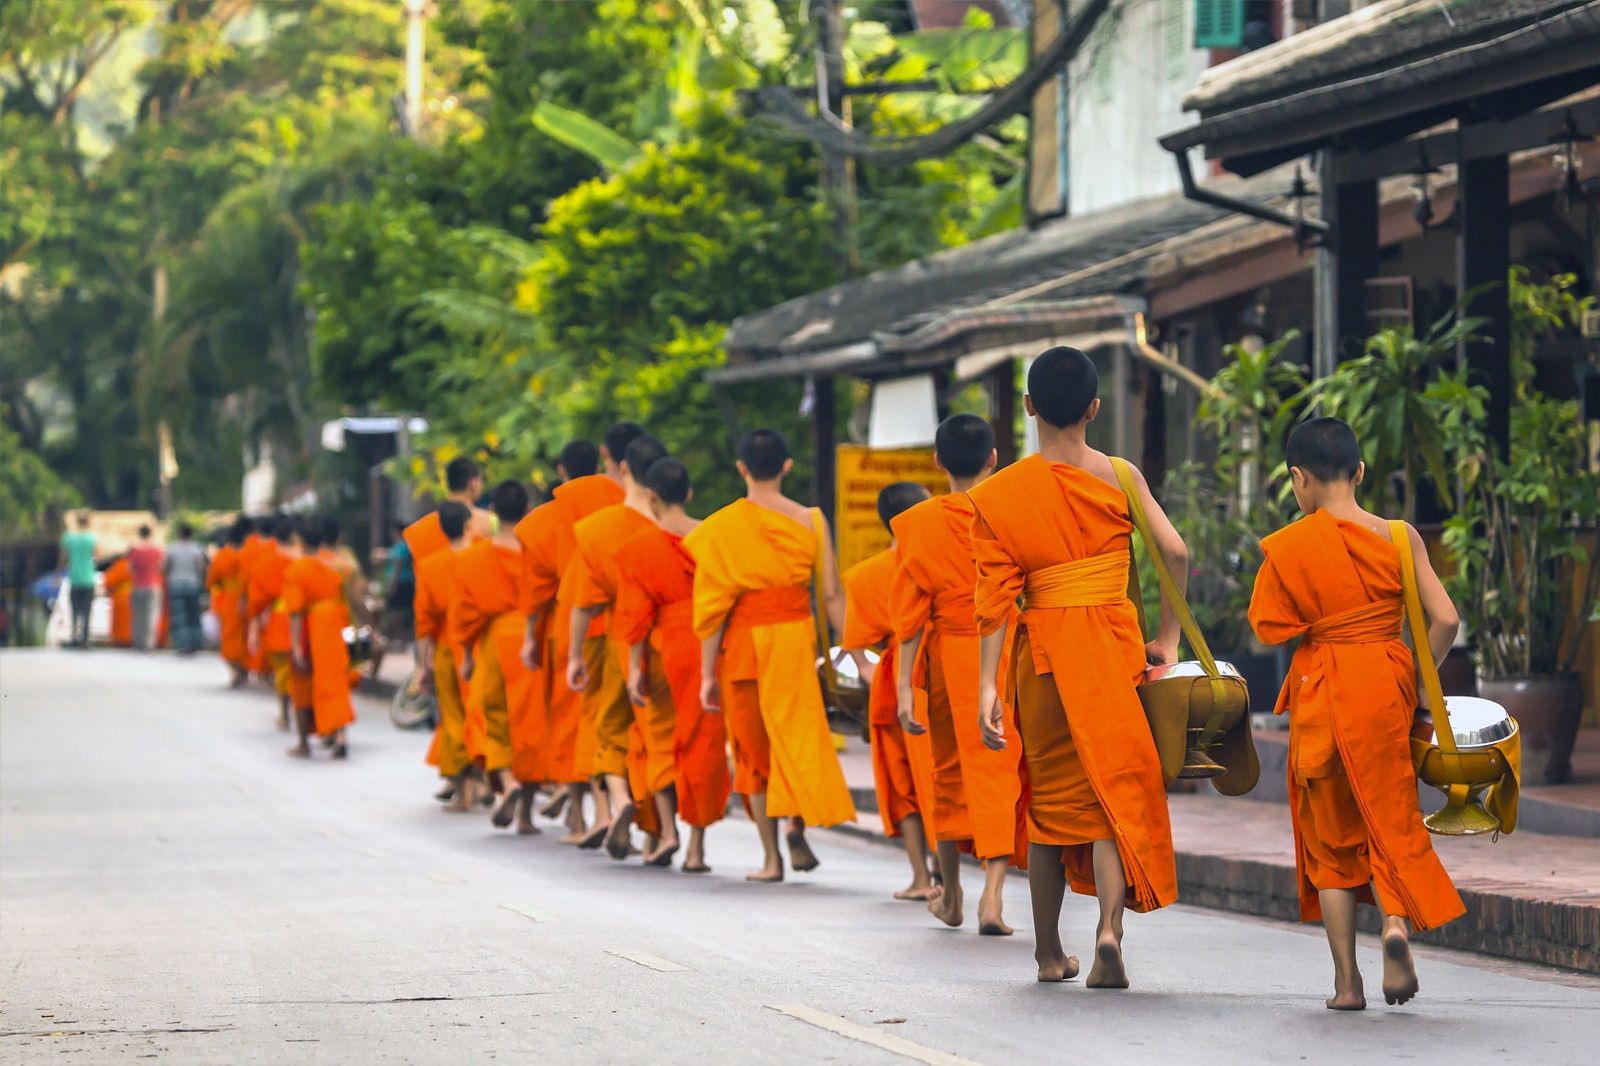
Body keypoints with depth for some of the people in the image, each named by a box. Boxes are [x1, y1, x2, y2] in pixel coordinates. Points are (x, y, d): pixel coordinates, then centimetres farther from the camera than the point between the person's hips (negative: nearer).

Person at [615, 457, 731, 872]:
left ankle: (667, 830, 1)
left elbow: (636, 615, -7)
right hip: (710, 649, 1)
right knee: (703, 743, 6)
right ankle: (696, 848, 4)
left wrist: (635, 669, -4)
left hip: (665, 650, -1)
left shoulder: (640, 548, -5)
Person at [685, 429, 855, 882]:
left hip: (742, 643, -1)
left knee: (753, 746, 11)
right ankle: (797, 822, -13)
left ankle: (771, 856, 11)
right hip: (797, 639, 1)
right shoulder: (810, 521, -1)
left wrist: (708, 674, 0)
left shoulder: (722, 528, -4)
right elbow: (831, 595, -1)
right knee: (799, 732, 13)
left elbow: (713, 606, -5)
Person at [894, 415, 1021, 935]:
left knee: (949, 771, 15)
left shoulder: (920, 523, -3)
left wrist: (904, 684, -3)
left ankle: (950, 896, 27)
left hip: (947, 657, 1)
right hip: (1007, 654, -1)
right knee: (998, 769, -1)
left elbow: (911, 610, -4)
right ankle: (993, 894, -16)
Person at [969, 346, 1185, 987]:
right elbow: (1175, 553, -8)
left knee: (1050, 795, 13)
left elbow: (996, 599, -5)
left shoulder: (1000, 494, -3)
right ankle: (1109, 929, -20)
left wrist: (987, 687, -5)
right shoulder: (1117, 476, -2)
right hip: (1113, 641, -1)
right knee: (1115, 788, 1)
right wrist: (1167, 637, 3)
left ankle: (1049, 952, 19)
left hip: (1042, 648, 1)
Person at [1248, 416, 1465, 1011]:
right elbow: (1445, 621, -6)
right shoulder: (1398, 537, -3)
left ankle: (1347, 981, 6)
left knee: (1330, 838, 10)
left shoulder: (1287, 547, -6)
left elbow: (1269, 630, -5)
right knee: (1391, 821, 10)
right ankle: (1397, 919, -20)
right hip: (1385, 689, 1)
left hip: (1320, 694, 0)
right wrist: (1419, 682, 8)